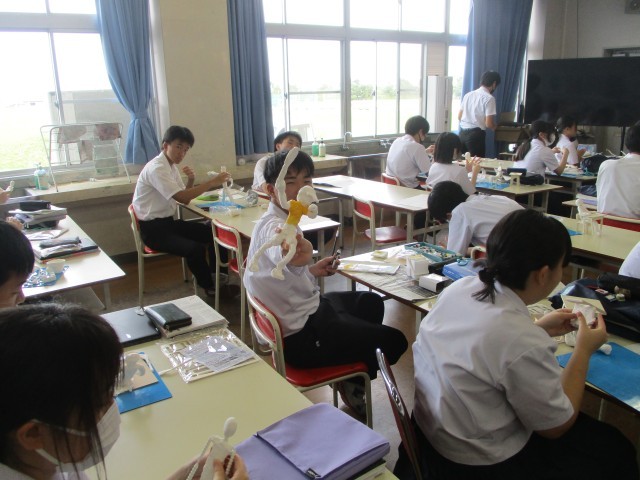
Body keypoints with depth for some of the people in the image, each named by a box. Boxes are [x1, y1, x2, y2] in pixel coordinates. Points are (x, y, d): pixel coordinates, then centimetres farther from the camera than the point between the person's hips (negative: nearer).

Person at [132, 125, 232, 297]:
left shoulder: (171, 166, 8)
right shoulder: (156, 168, -20)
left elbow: (184, 198, 13)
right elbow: (182, 197, -30)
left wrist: (191, 180, -5)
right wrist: (211, 182, -31)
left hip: (168, 222, 9)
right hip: (153, 229, -9)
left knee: (213, 232, 1)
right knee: (196, 249, -27)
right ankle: (209, 289, -4)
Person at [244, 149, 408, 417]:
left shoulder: (276, 220, 3)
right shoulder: (275, 226, -28)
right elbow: (281, 257, -54)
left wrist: (310, 270, 9)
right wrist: (296, 260, -75)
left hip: (302, 312, 10)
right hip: (300, 337, -10)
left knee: (371, 303, 28)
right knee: (394, 342, -2)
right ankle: (353, 381, 24)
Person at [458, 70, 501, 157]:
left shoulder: (468, 95, 11)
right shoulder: (489, 98, -8)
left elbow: (459, 117, 15)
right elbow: (488, 124, -12)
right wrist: (495, 126, 8)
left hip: (462, 133, 7)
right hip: (476, 134, -7)